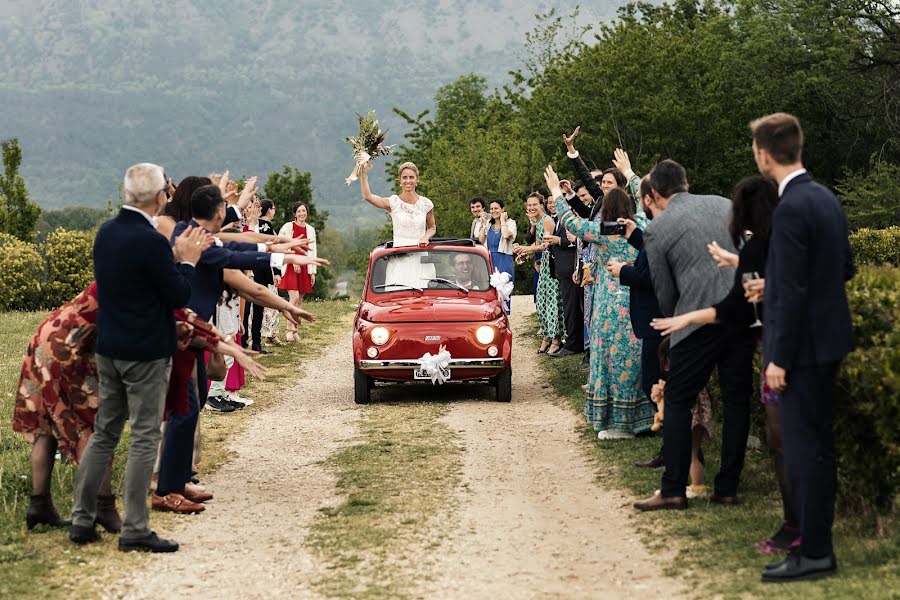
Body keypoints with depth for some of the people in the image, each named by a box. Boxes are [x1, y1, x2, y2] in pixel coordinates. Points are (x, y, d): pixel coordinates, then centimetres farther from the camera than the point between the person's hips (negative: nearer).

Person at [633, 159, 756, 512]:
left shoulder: (656, 229, 2)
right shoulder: (725, 205, 14)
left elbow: (664, 294, 6)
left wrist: (675, 322, 23)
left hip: (700, 318, -5)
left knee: (677, 402, 5)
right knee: (736, 400, 12)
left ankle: (673, 490, 3)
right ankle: (727, 489, 14)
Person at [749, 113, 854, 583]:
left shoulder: (791, 208, -20)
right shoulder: (825, 198, 8)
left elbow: (794, 292, -22)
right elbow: (845, 267, 17)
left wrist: (779, 358, -17)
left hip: (804, 345, -10)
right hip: (828, 338, 10)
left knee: (804, 448, -3)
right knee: (816, 446, 16)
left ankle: (814, 553, 2)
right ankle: (815, 539, 26)